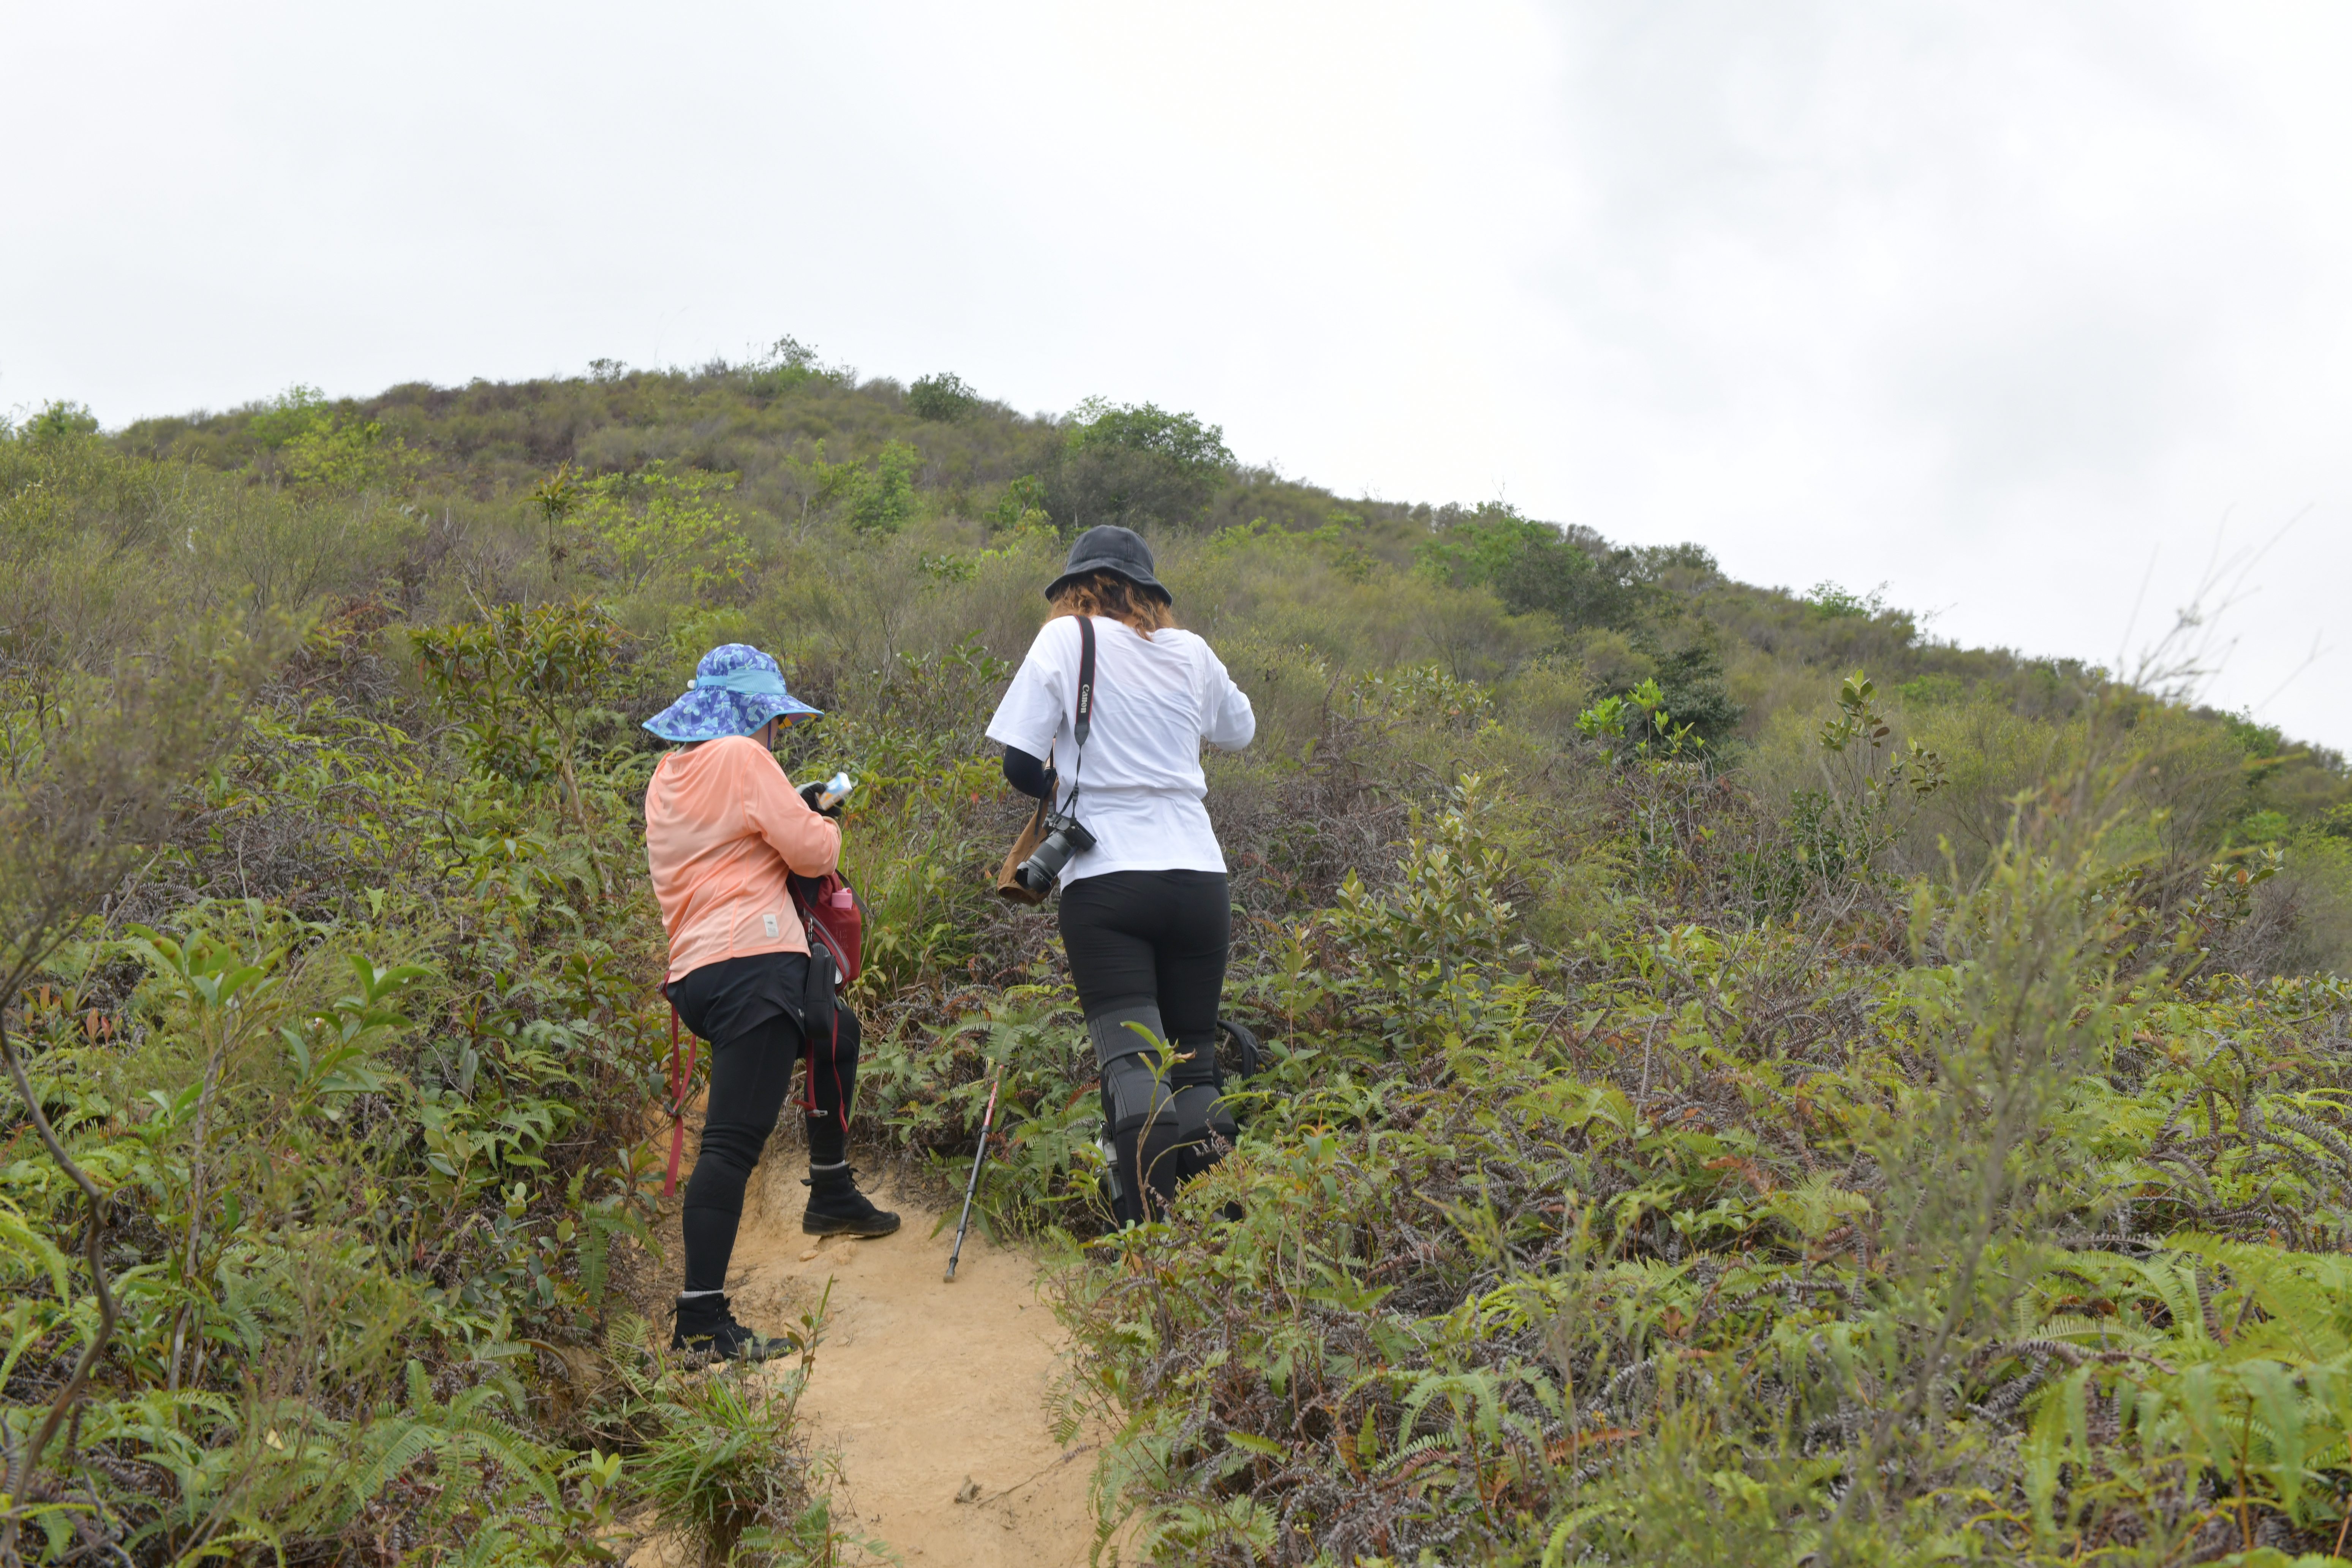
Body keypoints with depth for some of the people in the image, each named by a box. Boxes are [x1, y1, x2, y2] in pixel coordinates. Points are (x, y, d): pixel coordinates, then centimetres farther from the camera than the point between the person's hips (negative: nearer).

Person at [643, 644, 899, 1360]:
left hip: (699, 971, 10)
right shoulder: (740, 757, -7)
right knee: (735, 1139, -15)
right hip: (752, 962, -10)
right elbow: (809, 852, -8)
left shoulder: (671, 774, 19)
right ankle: (701, 1321, -20)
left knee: (836, 1033, 33)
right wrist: (825, 820, 12)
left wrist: (795, 811, 23)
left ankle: (832, 1195, 42)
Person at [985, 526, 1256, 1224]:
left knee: (1132, 1062, -9)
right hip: (1197, 874, 3)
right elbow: (1239, 731, 30)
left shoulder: (1065, 639, 2)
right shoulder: (1190, 651, 12)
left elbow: (1021, 765, -3)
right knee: (1196, 1065, 11)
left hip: (1105, 879, -3)